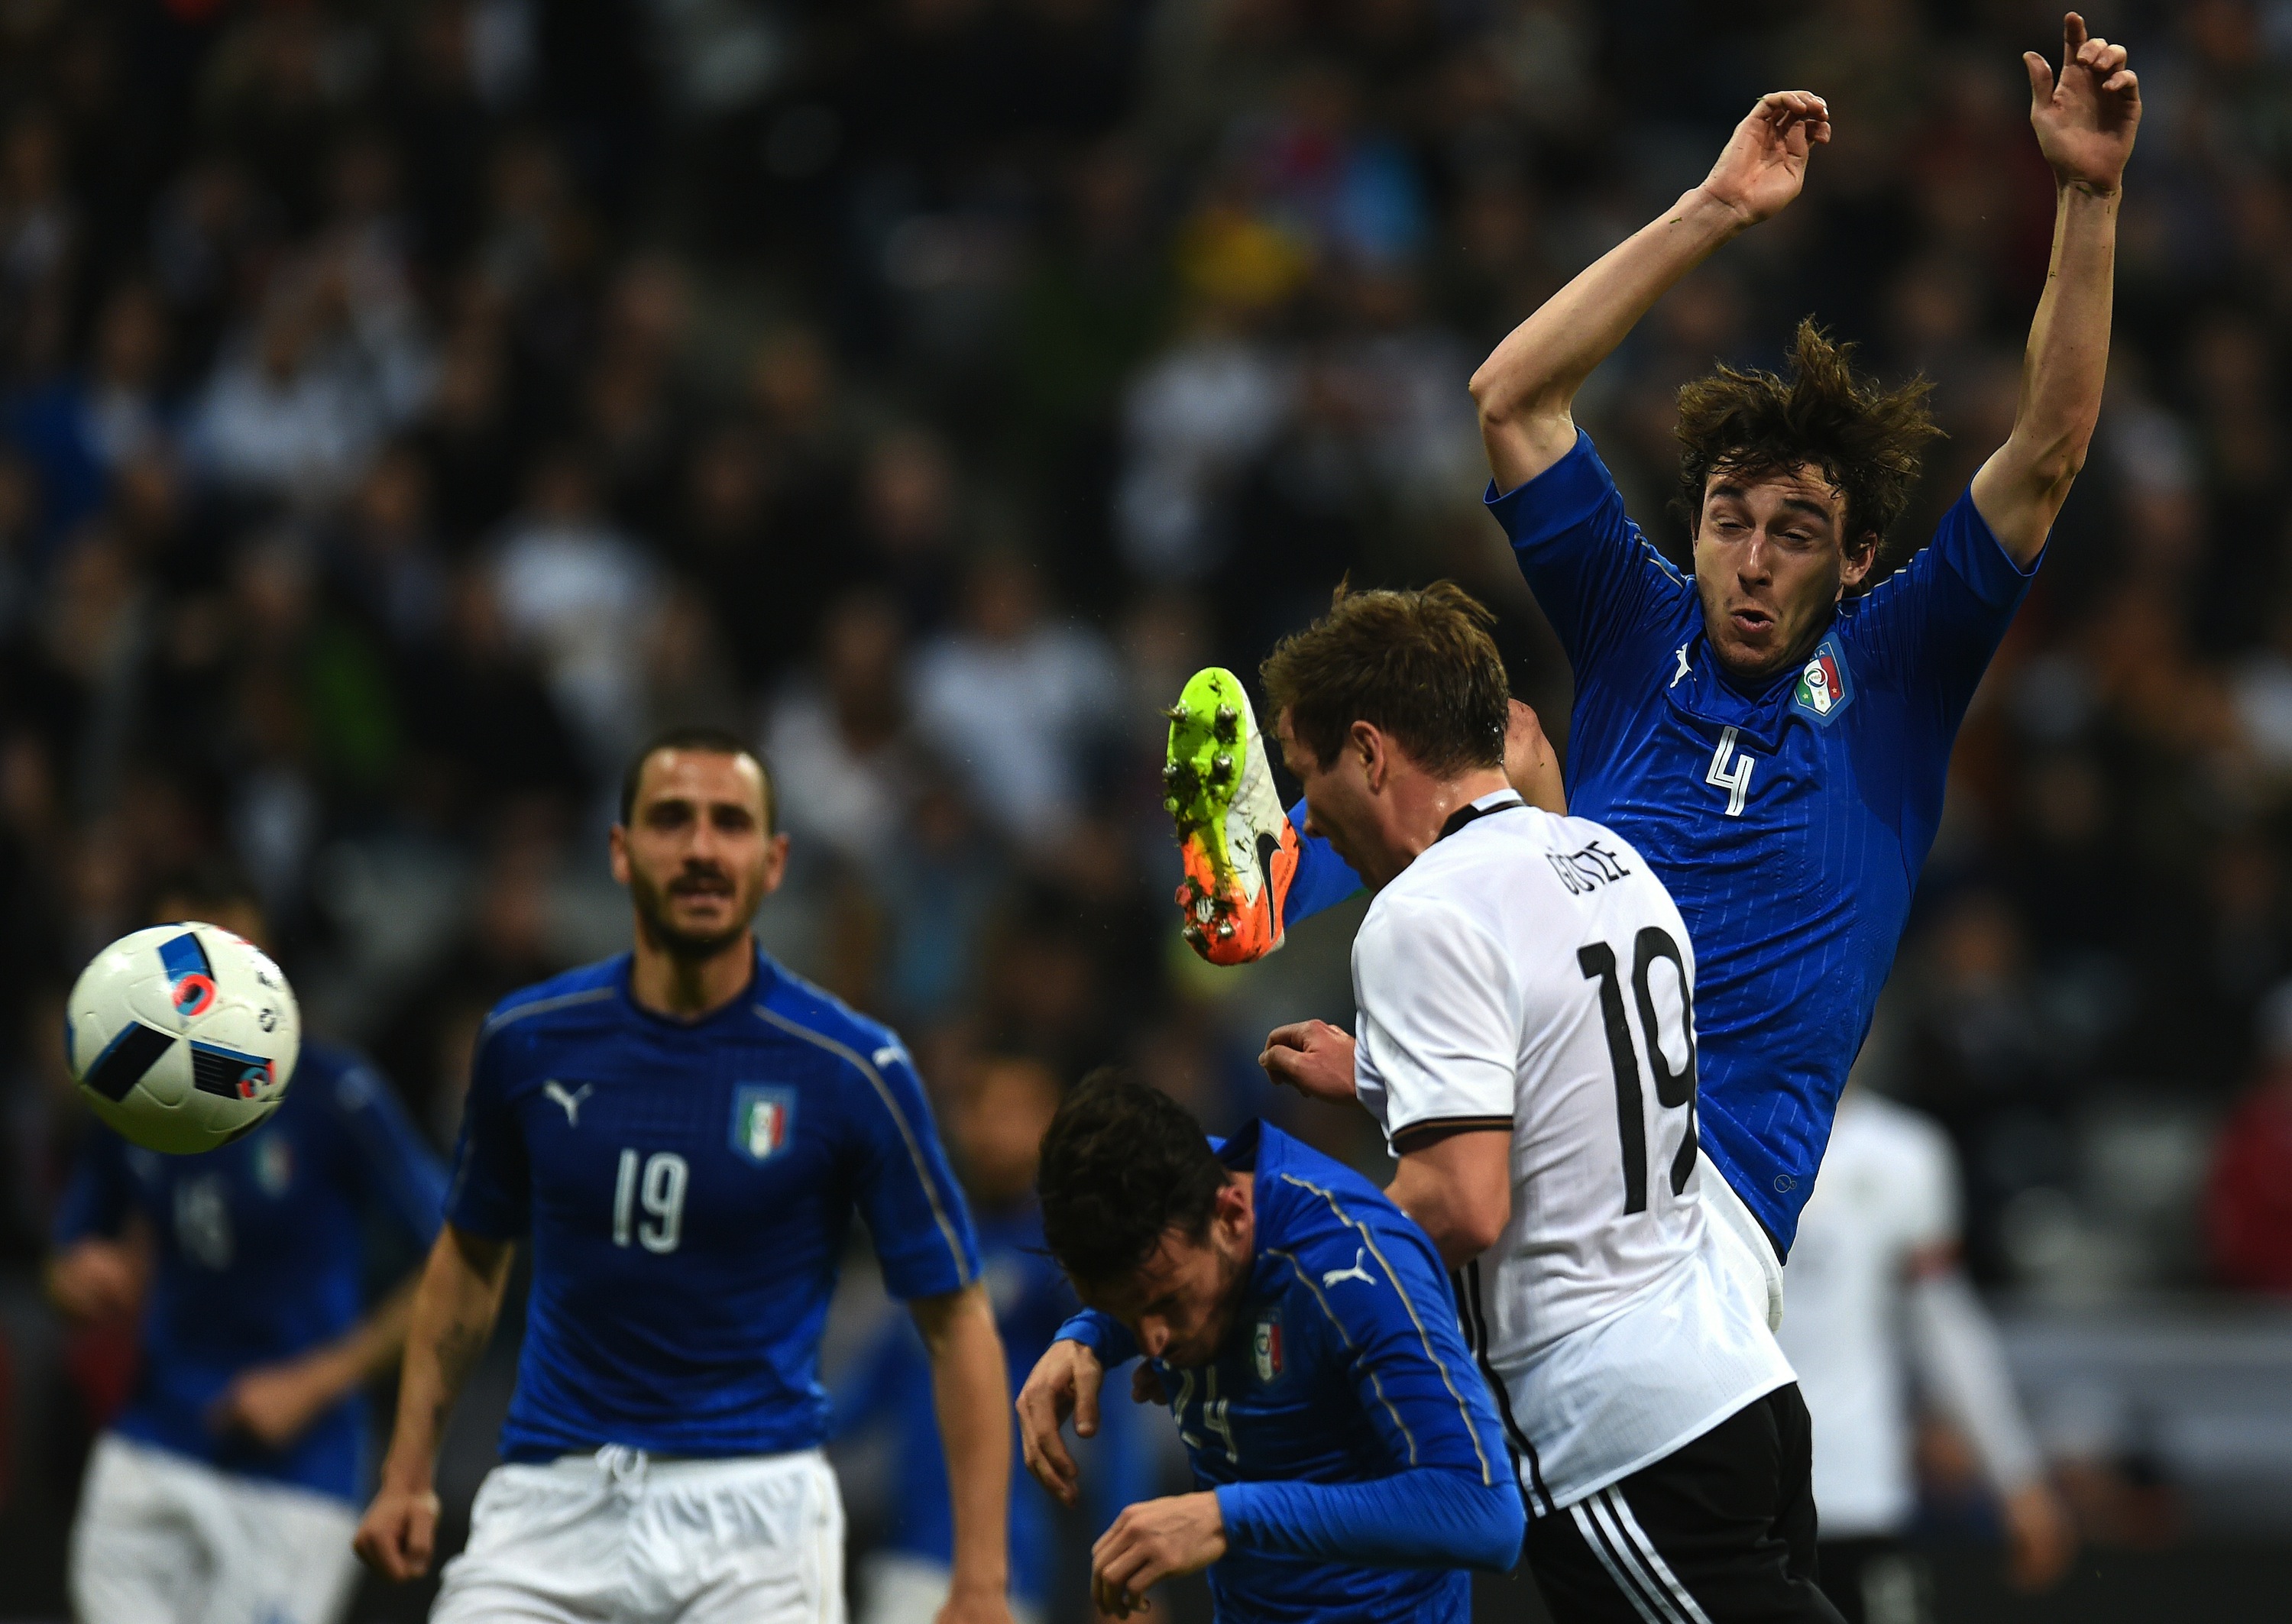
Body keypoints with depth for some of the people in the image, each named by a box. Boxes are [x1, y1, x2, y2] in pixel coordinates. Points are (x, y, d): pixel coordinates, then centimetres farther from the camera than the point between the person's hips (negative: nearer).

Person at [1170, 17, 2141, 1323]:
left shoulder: (1893, 671, 12)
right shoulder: (1645, 633, 16)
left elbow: (2049, 451, 4)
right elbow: (1512, 398, 7)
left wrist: (2089, 195, -4)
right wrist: (1714, 212, 4)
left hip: (1710, 1190, -2)